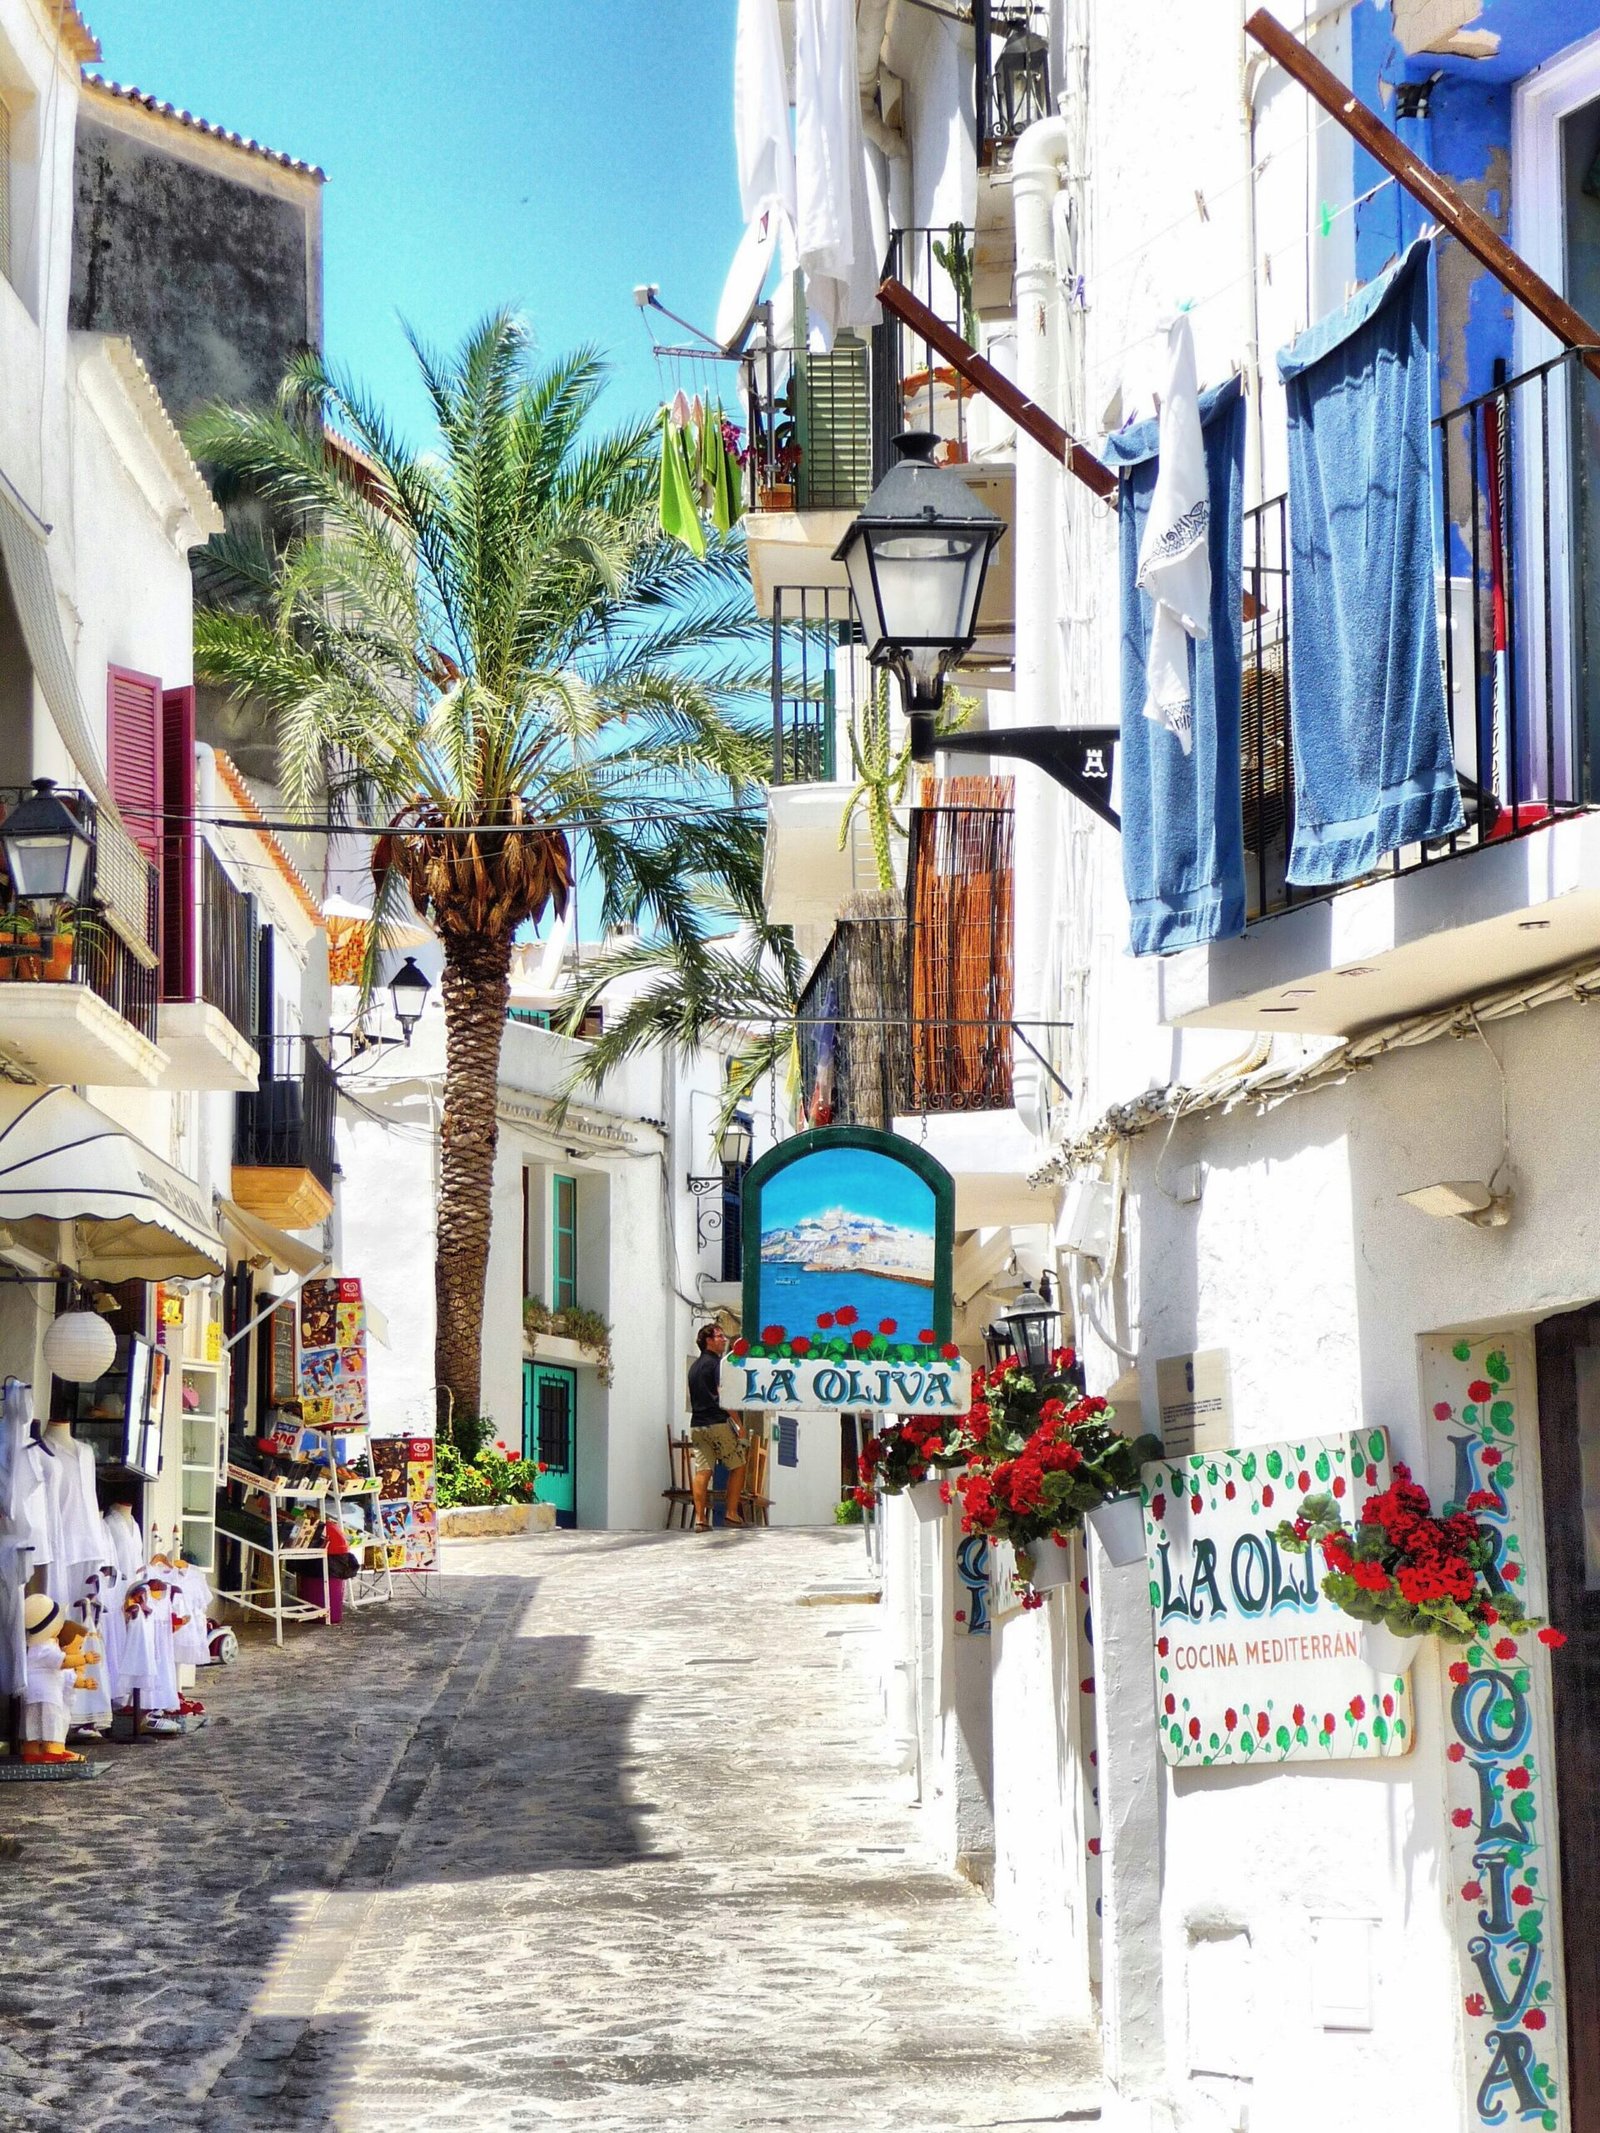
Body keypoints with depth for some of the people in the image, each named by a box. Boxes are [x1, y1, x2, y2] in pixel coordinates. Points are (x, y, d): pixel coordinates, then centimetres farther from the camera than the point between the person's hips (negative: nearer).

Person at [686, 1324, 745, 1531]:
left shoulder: (695, 1366, 17)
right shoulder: (716, 1364, -8)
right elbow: (723, 1396, -16)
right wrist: (739, 1423, -13)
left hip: (697, 1425, 7)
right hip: (718, 1422, -7)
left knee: (702, 1471, 2)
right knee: (738, 1466, 5)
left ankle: (700, 1518, -4)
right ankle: (731, 1511, 0)